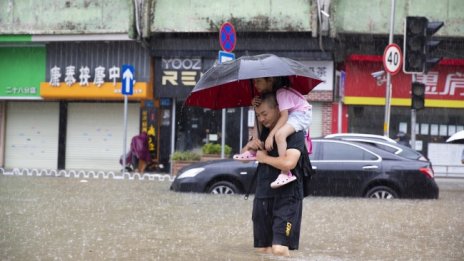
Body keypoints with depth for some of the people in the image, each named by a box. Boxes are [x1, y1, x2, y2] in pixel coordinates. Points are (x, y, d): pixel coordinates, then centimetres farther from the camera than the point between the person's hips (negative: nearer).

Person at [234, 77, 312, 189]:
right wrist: (254, 103, -15)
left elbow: (284, 116, -32)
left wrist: (270, 136, -36)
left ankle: (286, 174, -37)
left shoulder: (282, 93, -25)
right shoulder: (270, 92, 1)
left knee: (279, 134, -35)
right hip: (289, 114, 11)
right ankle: (253, 152, 19)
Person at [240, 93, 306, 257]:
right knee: (262, 249, 9)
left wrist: (264, 158, -9)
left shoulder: (294, 132, -10)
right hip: (262, 196, 7)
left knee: (279, 249, -18)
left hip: (287, 197, -7)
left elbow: (289, 163, -25)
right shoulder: (262, 132, 13)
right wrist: (249, 146, -2)